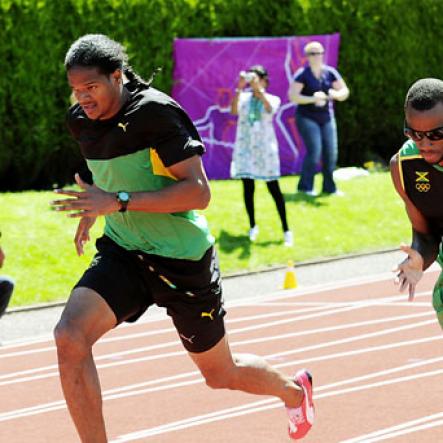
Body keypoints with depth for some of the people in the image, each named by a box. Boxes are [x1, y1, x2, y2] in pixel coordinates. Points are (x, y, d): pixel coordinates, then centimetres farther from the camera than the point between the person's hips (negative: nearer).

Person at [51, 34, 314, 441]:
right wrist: (92, 211, 11)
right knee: (70, 336, -23)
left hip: (181, 259, -5)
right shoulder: (81, 120, 0)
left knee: (220, 374, 13)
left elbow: (199, 192, -26)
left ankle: (295, 390, 46)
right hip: (122, 254, 5)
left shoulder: (155, 112, -21)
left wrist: (117, 202, -31)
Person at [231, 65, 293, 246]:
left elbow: (269, 109, -23)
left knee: (273, 187, -3)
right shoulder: (244, 97, 4)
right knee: (248, 187, 3)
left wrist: (258, 88, -35)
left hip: (265, 147, -2)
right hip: (245, 147, 2)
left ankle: (286, 230, 0)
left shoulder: (273, 99, 0)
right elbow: (234, 111, -15)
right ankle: (252, 226, 18)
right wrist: (240, 88, -25)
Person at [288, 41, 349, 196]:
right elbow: (293, 96, -14)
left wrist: (336, 94, -17)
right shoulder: (302, 74, -8)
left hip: (326, 118, 5)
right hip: (307, 118, -5)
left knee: (331, 152, 0)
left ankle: (329, 187, 12)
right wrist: (312, 99, -26)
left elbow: (345, 92, 7)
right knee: (314, 150, -16)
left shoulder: (330, 73, 4)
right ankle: (305, 186, -5)